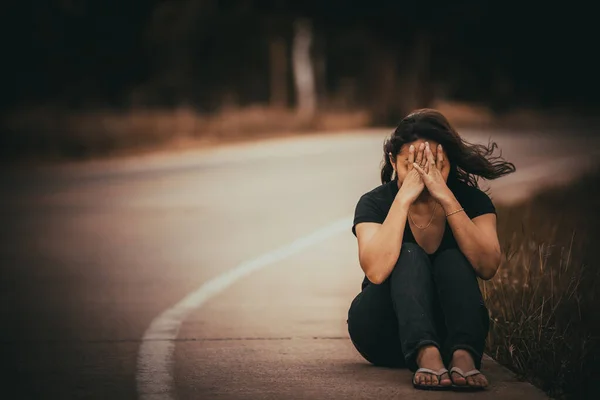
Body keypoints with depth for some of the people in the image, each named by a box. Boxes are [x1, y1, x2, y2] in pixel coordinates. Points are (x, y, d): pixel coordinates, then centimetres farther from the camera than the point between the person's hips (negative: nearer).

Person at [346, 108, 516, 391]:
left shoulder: (472, 200, -6)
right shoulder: (374, 203, -11)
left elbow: (487, 267, -25)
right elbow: (376, 271, -30)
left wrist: (447, 199, -29)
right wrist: (404, 198, -31)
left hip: (451, 330, 1)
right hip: (383, 332, -1)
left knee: (452, 258, -25)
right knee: (410, 255, -27)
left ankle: (463, 355, -47)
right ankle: (425, 355, -49)